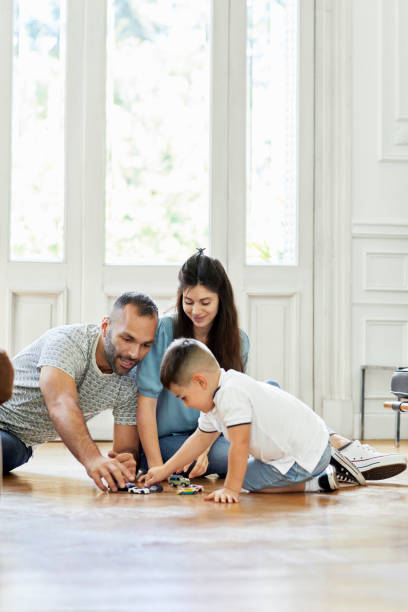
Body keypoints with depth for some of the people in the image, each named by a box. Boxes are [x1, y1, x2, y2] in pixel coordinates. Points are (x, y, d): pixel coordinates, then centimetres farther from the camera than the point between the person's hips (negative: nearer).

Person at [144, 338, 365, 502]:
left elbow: (239, 444, -28)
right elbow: (201, 438, 20)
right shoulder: (215, 397, 9)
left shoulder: (231, 393, -24)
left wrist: (230, 489, -27)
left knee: (248, 478, -6)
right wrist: (164, 470, 19)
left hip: (307, 454, -10)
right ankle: (327, 466, 19)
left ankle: (320, 482, -6)